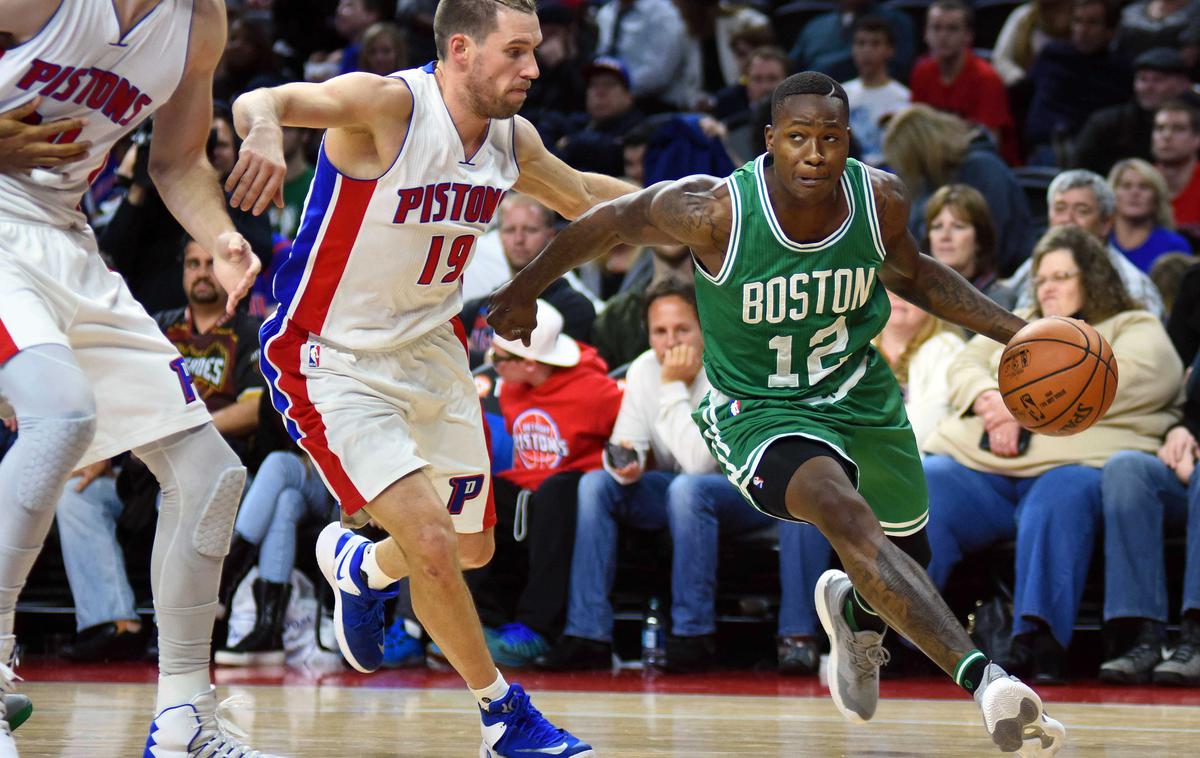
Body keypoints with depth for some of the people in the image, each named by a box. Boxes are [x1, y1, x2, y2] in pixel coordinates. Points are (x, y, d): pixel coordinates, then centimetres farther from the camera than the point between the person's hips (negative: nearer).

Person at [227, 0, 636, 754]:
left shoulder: (513, 139, -2)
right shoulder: (388, 105, -24)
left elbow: (579, 194, 19)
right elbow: (261, 102, -39)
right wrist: (264, 127, -62)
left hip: (430, 348, 8)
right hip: (333, 360, -8)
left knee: (473, 546, 18)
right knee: (433, 543, -18)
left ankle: (357, 566, 50)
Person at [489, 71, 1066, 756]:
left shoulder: (882, 200, -14)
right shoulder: (716, 211, -26)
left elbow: (910, 273, 8)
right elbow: (610, 224, -8)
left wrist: (1011, 331, -1)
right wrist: (527, 288, 6)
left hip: (858, 391, 5)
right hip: (758, 410, -5)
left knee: (909, 561, 17)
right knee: (847, 516, -33)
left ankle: (855, 612, 56)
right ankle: (984, 678, -43)